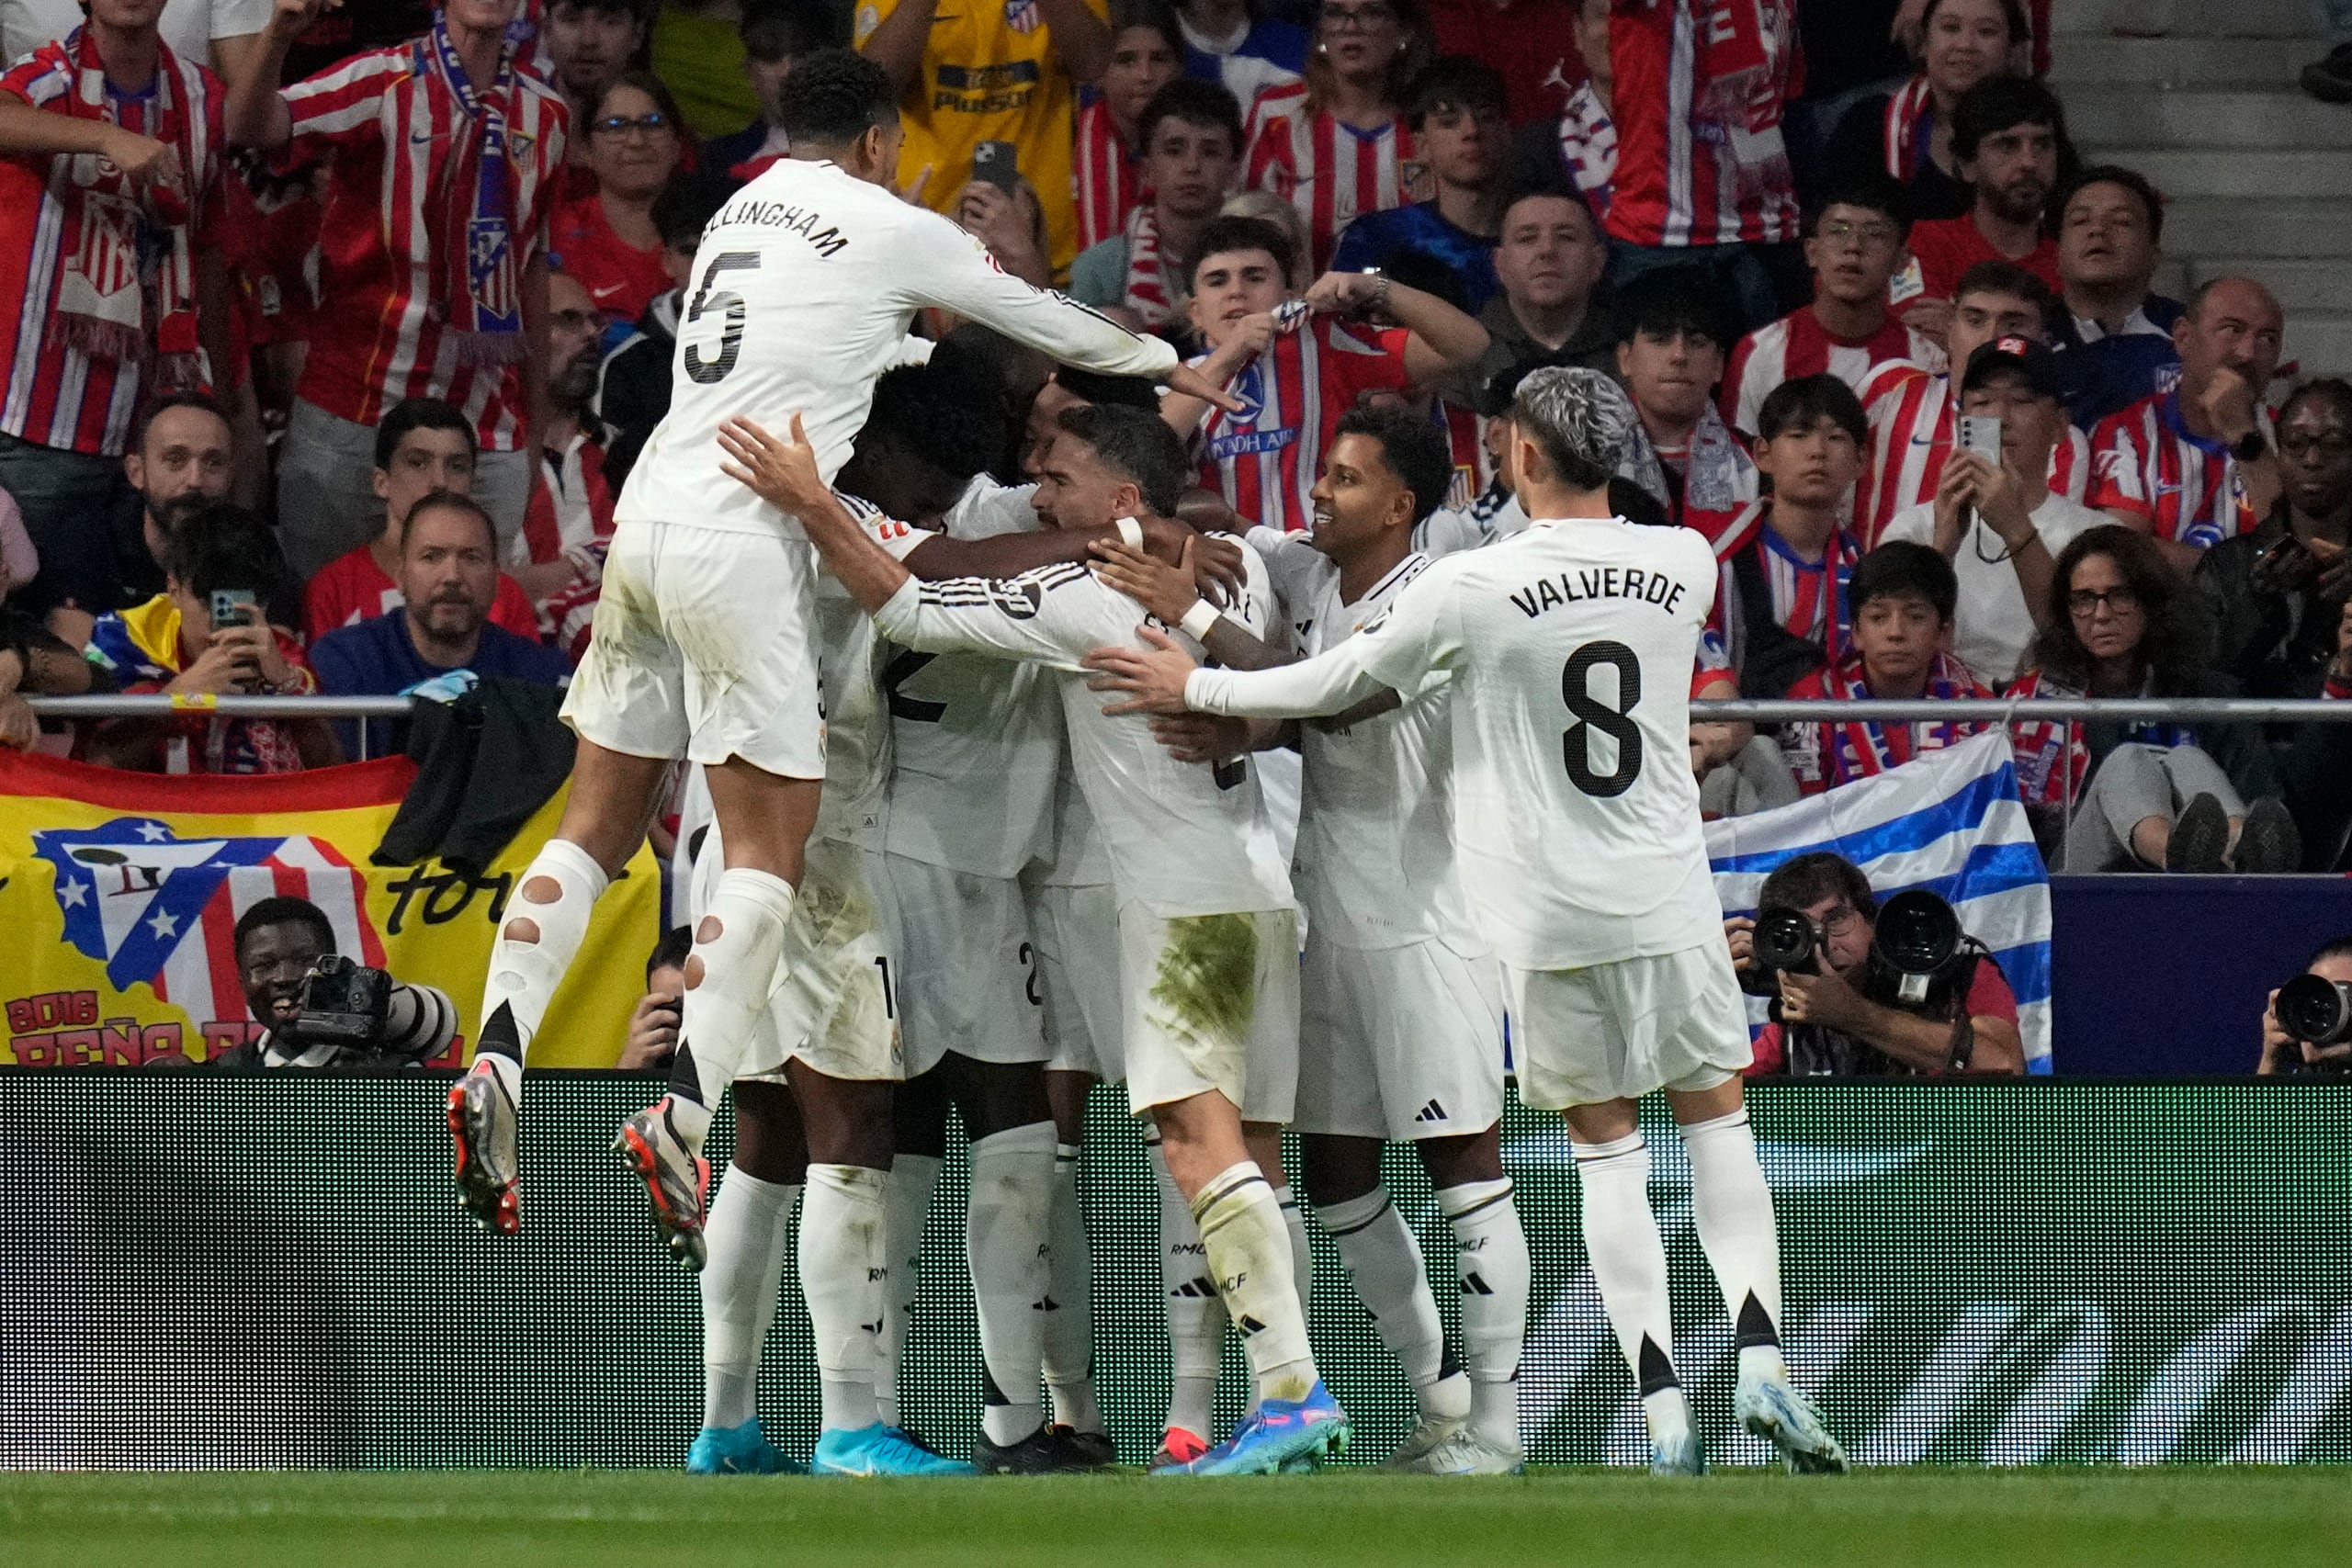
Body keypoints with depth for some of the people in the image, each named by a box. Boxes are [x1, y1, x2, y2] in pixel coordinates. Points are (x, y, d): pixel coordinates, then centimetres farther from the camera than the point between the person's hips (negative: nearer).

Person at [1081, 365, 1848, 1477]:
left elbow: (1333, 686, -1)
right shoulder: (1684, 566, -1)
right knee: (1715, 1116, 14)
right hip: (1667, 899, 2)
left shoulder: (1470, 586, -12)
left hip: (1545, 910, -2)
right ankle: (1759, 1358, -3)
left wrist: (1197, 688, 15)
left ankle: (1664, 1413, -2)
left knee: (1605, 1146, 6)